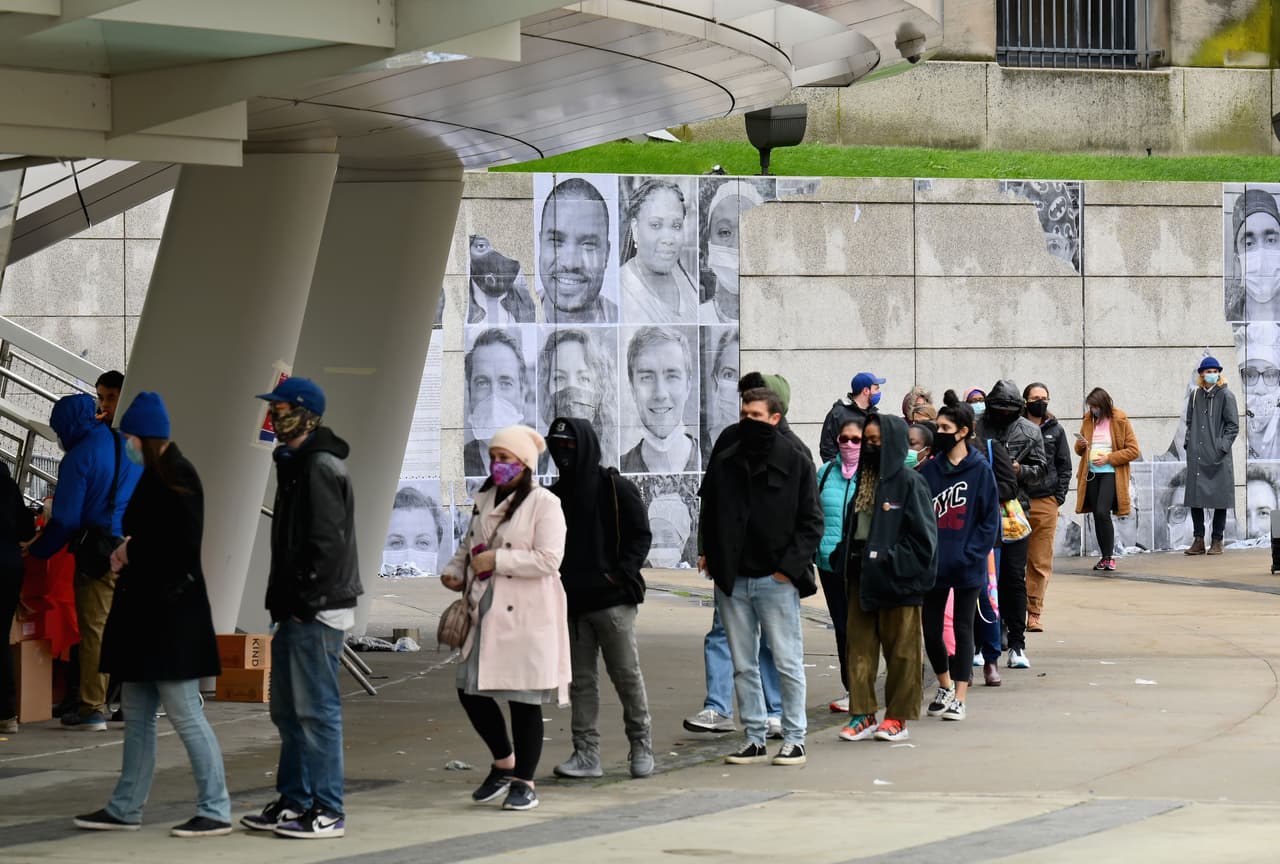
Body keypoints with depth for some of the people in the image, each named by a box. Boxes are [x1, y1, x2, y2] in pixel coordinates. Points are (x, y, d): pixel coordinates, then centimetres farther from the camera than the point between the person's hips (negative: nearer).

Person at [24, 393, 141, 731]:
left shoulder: (78, 458, -7)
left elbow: (66, 519, -9)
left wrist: (37, 550, 3)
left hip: (100, 553, -5)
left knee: (94, 629, 1)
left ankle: (93, 709, 0)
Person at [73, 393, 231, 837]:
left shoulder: (177, 477, -14)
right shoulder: (154, 476, 15)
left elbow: (179, 548, -19)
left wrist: (130, 554, -6)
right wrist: (127, 553, 2)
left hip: (171, 612, -10)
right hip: (145, 611, 10)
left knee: (184, 712, -7)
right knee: (137, 712, 12)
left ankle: (216, 810, -3)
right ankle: (126, 809, 18)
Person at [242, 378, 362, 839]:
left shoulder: (321, 467, -15)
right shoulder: (295, 463, 18)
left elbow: (328, 542, -21)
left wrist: (307, 602, -19)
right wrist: (284, 602, 16)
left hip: (317, 612, -11)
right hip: (296, 610, 11)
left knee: (316, 709, -7)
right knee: (288, 709, 15)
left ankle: (327, 811, -4)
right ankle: (294, 801, 22)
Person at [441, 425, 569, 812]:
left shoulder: (544, 504, -9)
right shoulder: (485, 500, 13)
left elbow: (549, 560, -18)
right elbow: (468, 544, 26)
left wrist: (496, 559, -18)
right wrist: (455, 572, 6)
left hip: (527, 618, -7)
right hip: (486, 615, 7)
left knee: (524, 700, 0)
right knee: (470, 690, 4)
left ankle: (524, 783, 11)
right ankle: (503, 764, 25)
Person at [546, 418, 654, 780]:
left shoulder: (616, 488, -2)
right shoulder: (555, 496, 15)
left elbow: (640, 535, -3)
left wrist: (621, 574, -14)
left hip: (612, 600, -5)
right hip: (572, 602, 5)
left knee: (626, 674, -2)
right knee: (581, 680, 4)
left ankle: (642, 746, 9)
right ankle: (586, 753, 6)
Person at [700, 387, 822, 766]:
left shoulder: (795, 462, -1)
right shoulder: (724, 463, 9)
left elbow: (811, 521, -2)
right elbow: (708, 515, 19)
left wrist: (790, 566, -11)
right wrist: (711, 556, 6)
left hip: (777, 579, -4)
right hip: (732, 579, 4)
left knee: (788, 662, -1)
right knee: (743, 665, 7)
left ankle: (794, 738, 6)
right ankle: (754, 739, 14)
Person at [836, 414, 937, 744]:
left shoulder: (909, 482, -8)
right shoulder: (864, 481, 13)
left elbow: (923, 534, -11)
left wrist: (890, 560, -16)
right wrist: (849, 562, 7)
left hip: (896, 580, -7)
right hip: (862, 577, 7)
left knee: (901, 651, 2)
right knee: (860, 646, 5)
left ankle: (898, 717, 9)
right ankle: (862, 715, 10)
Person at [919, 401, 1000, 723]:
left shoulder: (980, 469, -5)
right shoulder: (930, 469, 4)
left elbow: (990, 518, -5)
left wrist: (972, 554, -13)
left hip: (967, 567, -4)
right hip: (934, 564, 4)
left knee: (962, 629, 4)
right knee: (931, 629, 7)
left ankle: (959, 697, 9)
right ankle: (945, 686, 29)